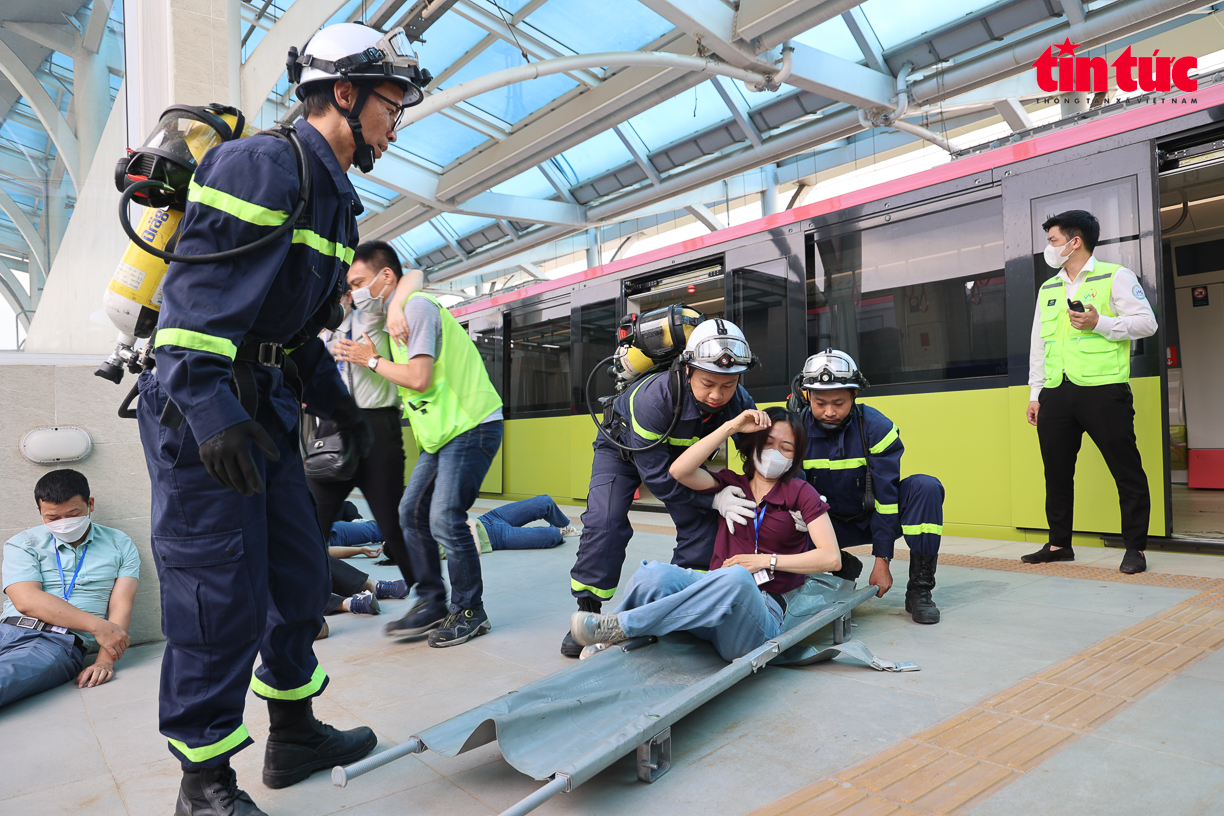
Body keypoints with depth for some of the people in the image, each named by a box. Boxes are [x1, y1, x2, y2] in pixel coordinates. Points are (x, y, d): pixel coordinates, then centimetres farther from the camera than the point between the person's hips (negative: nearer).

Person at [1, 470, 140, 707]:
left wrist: (105, 661, -12)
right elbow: (26, 600, -2)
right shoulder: (22, 545, 15)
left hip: (61, 642, -3)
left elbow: (121, 607, 6)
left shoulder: (120, 545, 16)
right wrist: (96, 625, -12)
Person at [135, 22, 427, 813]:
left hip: (266, 411, 10)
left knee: (299, 570, 13)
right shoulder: (262, 163, -13)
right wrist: (210, 412, -29)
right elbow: (197, 291, -22)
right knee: (222, 596, -4)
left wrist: (335, 398, 15)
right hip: (202, 410, -10)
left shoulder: (333, 195, 17)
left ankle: (294, 732, 30)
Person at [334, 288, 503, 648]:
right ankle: (431, 603, 16)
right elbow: (405, 381, 15)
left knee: (445, 519, -13)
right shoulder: (397, 317, 18)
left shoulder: (417, 305, -13)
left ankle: (470, 611, 3)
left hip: (472, 427, -10)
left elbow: (418, 378, -21)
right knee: (412, 512, 6)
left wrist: (371, 360, -8)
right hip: (443, 431, 10)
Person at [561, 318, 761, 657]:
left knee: (703, 524, -10)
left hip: (680, 452, 4)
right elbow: (656, 476, -35)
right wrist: (713, 499, -37)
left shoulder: (740, 403, -28)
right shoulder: (653, 397, -43)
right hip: (625, 445, -4)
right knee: (604, 524, -20)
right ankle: (587, 614, -4)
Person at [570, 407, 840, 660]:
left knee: (735, 577, -41)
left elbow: (832, 558, -2)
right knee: (655, 573, -33)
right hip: (717, 592, 3)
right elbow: (679, 471, -3)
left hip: (761, 610, -2)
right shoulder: (732, 484, 16)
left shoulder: (800, 493, 7)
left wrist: (768, 560, -6)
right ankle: (614, 642, -11)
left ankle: (621, 626, -28)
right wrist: (730, 426, -1)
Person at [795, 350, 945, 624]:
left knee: (925, 487, -29)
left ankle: (919, 589, -19)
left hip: (876, 516, -1)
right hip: (832, 524, 1)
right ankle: (844, 566, 3)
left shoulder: (876, 427, -19)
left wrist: (882, 561, -19)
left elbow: (885, 494, -19)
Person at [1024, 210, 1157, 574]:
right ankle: (1059, 544, 21)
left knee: (1127, 471, 0)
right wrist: (1035, 393, 14)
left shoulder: (1116, 277, 3)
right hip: (1056, 394, 6)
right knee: (1057, 472, 10)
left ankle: (1135, 548, 11)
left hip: (1103, 391, -5)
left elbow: (1147, 323, -3)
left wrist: (1099, 323, -15)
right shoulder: (1047, 289, 19)